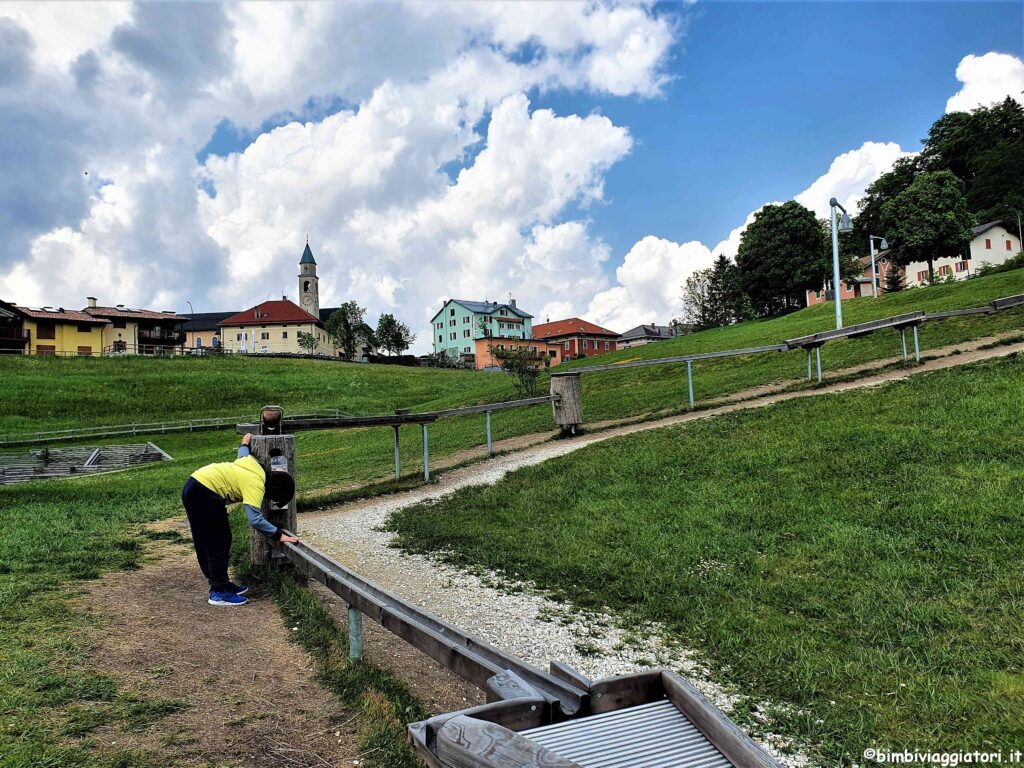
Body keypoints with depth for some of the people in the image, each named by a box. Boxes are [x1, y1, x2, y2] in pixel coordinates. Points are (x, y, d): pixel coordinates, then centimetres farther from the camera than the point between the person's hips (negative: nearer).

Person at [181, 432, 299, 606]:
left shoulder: (255, 466, 5)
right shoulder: (255, 484, -18)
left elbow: (242, 453, 27)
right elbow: (255, 519, -28)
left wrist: (245, 442, 48)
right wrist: (279, 535, -23)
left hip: (194, 487, 10)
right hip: (204, 494, -10)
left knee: (206, 542, 16)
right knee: (219, 544, -2)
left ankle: (218, 583, 27)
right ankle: (220, 592, 4)